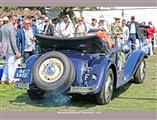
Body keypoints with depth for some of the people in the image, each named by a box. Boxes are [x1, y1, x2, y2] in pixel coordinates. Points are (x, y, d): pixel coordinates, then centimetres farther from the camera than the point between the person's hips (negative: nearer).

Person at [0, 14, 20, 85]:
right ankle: (11, 81, 9)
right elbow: (13, 41, -19)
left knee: (6, 65, 18)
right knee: (11, 65, 1)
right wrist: (16, 51, -17)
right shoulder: (12, 27, -16)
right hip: (11, 50, -8)